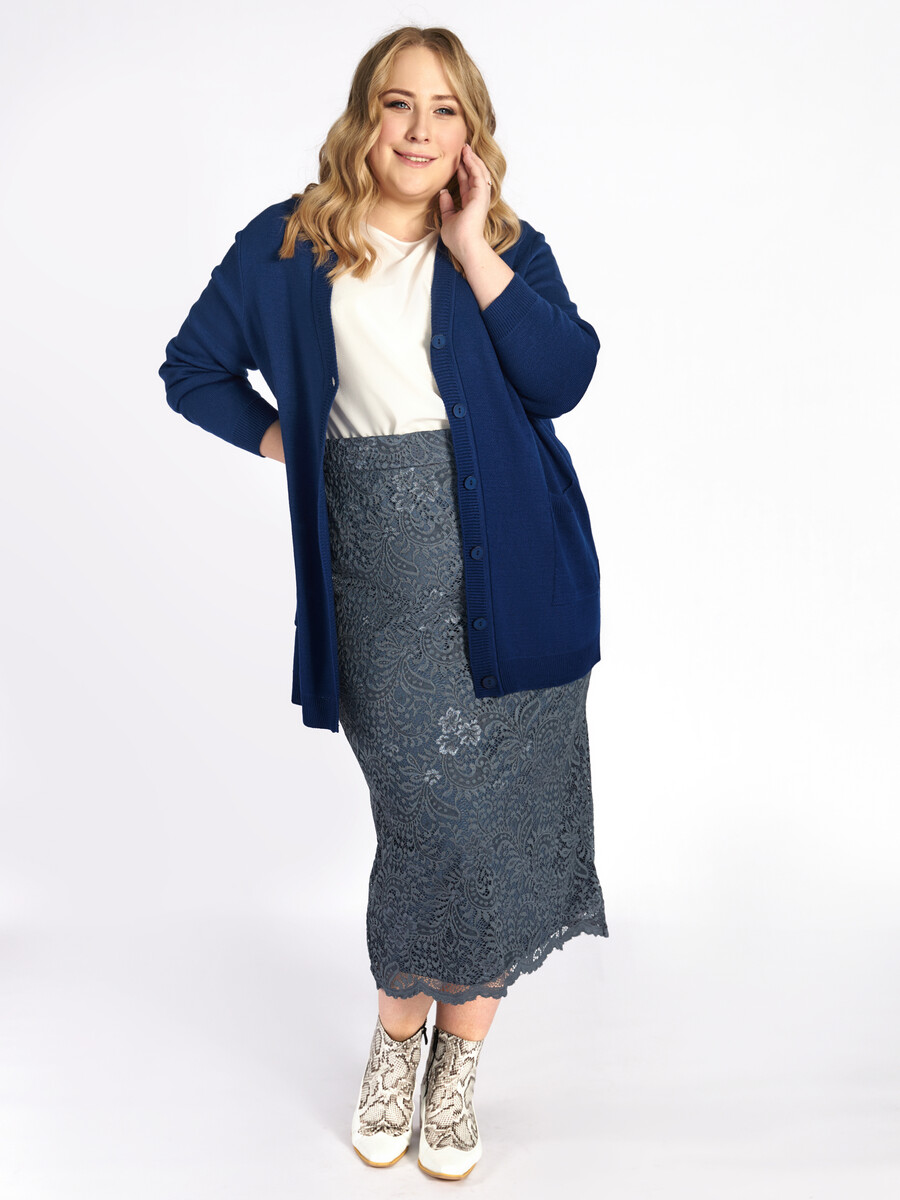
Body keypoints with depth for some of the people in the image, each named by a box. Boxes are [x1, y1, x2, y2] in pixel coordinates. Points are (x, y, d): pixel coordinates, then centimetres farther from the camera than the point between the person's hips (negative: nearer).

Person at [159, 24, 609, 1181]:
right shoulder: (288, 246, 7)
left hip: (507, 565, 2)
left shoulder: (508, 246, 8)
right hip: (379, 576, -1)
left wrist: (475, 251, -9)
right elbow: (193, 368, 15)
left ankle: (456, 1061, 24)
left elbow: (563, 378, -8)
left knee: (503, 810, 4)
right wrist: (282, 439, 4)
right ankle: (398, 1037, 24)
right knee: (434, 814, -3)